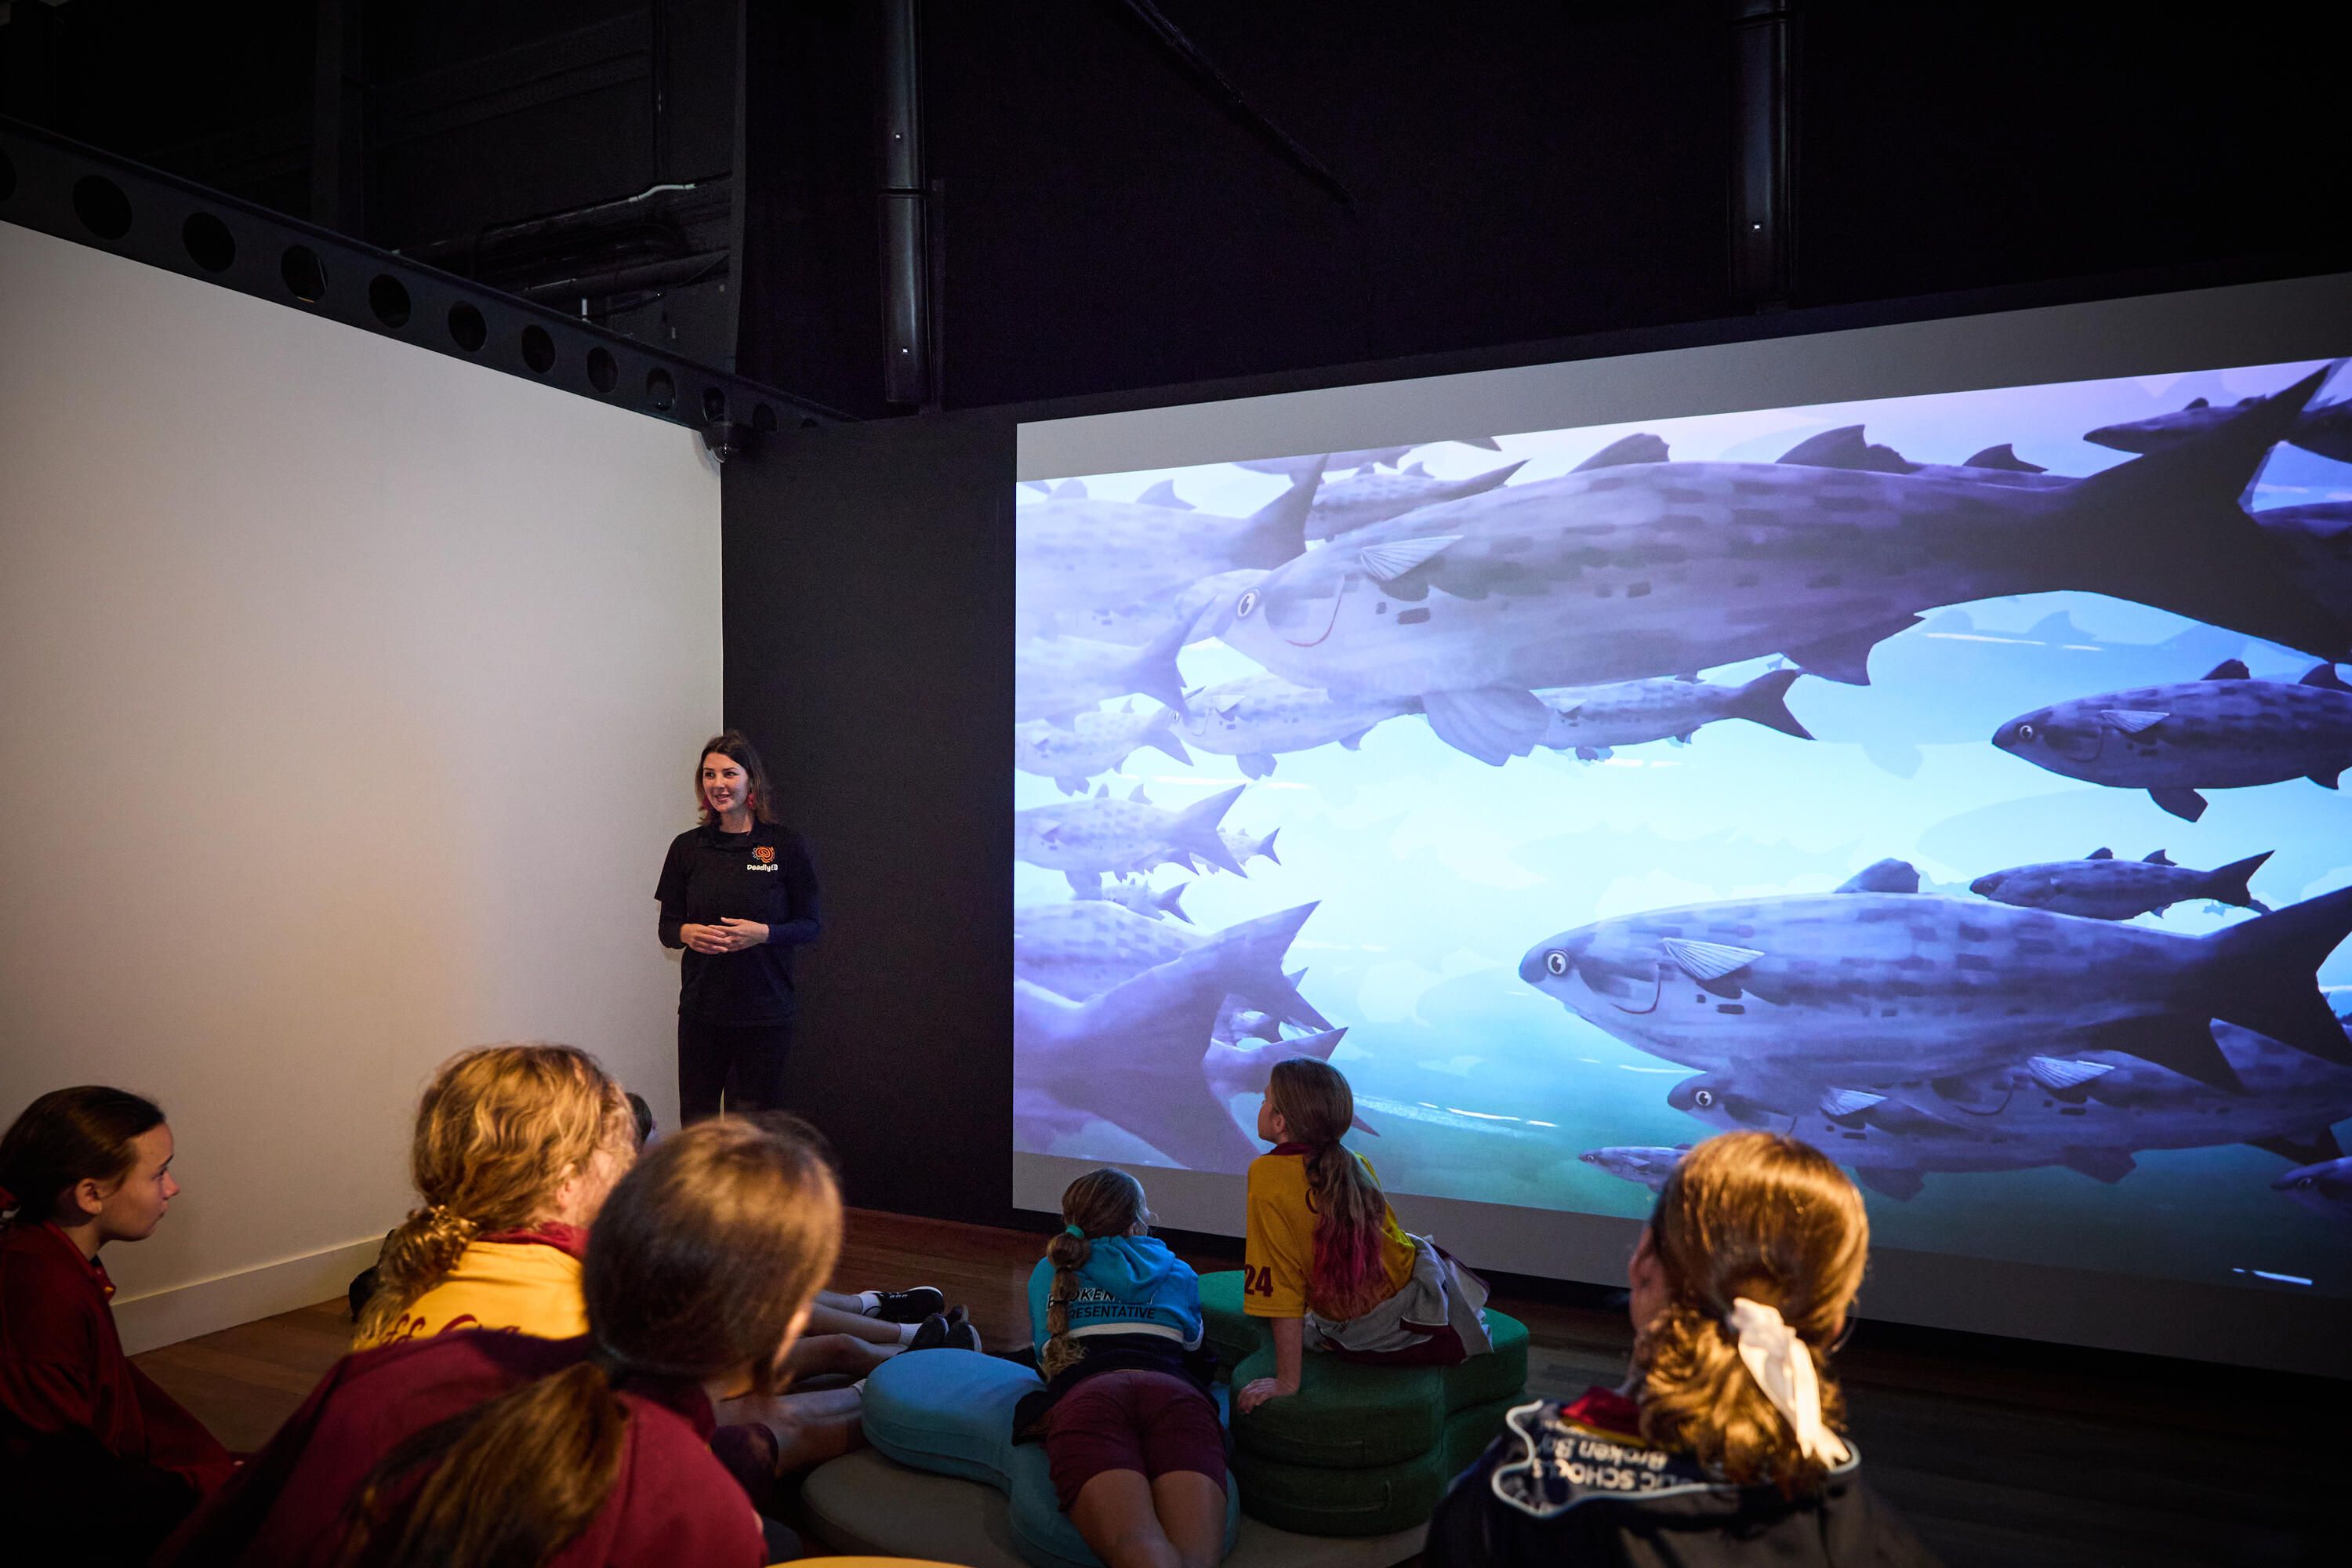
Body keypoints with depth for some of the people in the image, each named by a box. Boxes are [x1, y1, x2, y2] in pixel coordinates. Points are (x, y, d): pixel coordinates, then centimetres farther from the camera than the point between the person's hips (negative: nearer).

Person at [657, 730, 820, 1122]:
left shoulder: (786, 846, -3)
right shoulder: (687, 847, 5)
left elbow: (810, 926, 0)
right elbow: (667, 927, 11)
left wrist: (763, 933, -17)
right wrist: (686, 933, -12)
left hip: (765, 1011, -2)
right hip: (701, 1008, 2)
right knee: (696, 1118, 5)